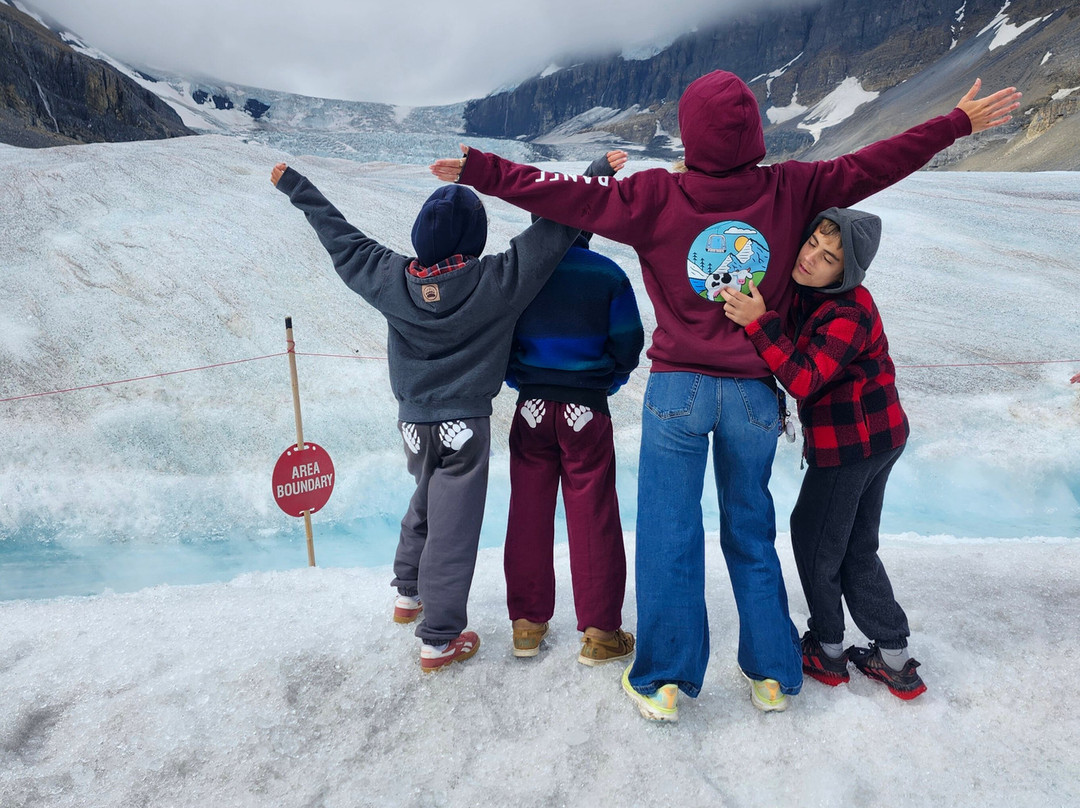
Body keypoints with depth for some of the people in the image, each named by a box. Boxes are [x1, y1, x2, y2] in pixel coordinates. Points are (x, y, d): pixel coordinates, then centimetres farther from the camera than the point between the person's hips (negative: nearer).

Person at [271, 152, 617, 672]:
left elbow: (341, 239, 8)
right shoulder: (497, 281, -16)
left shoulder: (392, 277, -6)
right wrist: (598, 173, 0)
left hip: (413, 422, 5)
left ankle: (408, 594, 44)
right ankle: (440, 639, 13)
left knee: (425, 504, 28)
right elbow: (556, 230, -11)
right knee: (452, 526, 3)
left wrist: (297, 188, 23)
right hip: (465, 424, -5)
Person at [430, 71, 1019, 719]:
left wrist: (480, 171, 2)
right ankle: (773, 675, 28)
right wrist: (961, 122, 22)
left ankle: (662, 682, 15)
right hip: (755, 393, 3)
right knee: (752, 532, 16)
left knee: (669, 533, 6)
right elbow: (872, 166, 9)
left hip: (678, 390, -2)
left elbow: (570, 196, -8)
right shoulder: (791, 190, -1)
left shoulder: (656, 196, -7)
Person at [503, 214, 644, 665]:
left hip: (532, 408, 2)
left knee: (528, 514, 12)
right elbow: (628, 345, -3)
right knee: (592, 518, 6)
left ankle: (527, 624, 23)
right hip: (587, 411, -1)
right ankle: (600, 632, 14)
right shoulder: (609, 275, -6)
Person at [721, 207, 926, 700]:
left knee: (814, 538, 8)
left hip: (849, 446, -9)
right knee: (857, 549, 18)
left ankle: (827, 650, 26)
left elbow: (804, 378, -33)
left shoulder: (849, 314, -26)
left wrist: (758, 323, -38)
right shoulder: (808, 291, 1)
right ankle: (894, 658, 28)